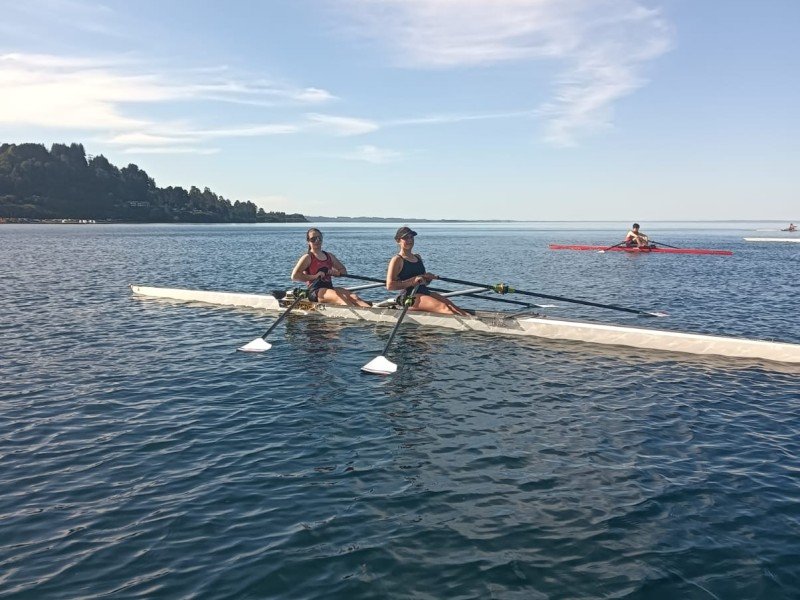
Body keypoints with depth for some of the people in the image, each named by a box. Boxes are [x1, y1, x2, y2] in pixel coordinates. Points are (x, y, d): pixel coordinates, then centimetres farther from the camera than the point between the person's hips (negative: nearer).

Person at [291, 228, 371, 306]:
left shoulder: (329, 256, 21)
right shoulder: (308, 258, 2)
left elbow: (344, 270, 28)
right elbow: (294, 276, -10)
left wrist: (336, 273, 4)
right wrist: (314, 276, -17)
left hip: (330, 288, 7)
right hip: (315, 292, -7)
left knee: (353, 297, -21)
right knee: (340, 298, -35)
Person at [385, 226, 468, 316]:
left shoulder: (418, 257, 21)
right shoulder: (397, 260, -3)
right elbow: (390, 286, -13)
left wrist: (428, 278, 5)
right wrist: (413, 281, -18)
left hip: (425, 292, 8)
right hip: (409, 297, -8)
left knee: (450, 304, -17)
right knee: (443, 307, -27)